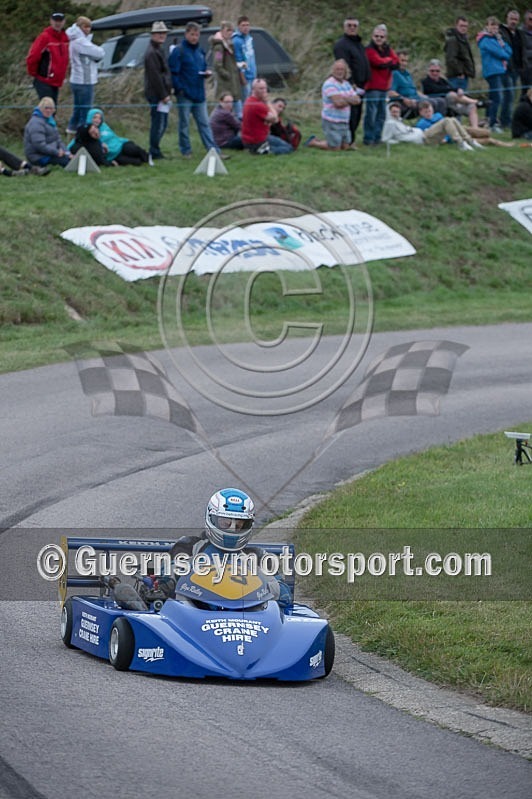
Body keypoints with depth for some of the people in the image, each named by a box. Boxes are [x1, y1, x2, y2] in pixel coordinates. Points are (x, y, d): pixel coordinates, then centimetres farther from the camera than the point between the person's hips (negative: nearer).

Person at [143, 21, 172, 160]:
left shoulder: (158, 50, 20)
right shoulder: (152, 53, -13)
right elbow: (155, 77, -19)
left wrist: (167, 93, 19)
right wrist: (164, 95, -19)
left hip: (162, 95, 10)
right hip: (157, 95, -10)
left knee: (161, 123, 13)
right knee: (159, 124, -8)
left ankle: (155, 151, 18)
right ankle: (154, 152, -4)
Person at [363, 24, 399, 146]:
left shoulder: (387, 49, 15)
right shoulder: (370, 50, -7)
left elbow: (396, 63, 5)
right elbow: (379, 62, -20)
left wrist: (385, 62, -11)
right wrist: (389, 60, -1)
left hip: (384, 86, 8)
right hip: (373, 87, -8)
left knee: (381, 114, 11)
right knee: (371, 113, -7)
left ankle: (377, 137, 19)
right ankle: (369, 138, -3)